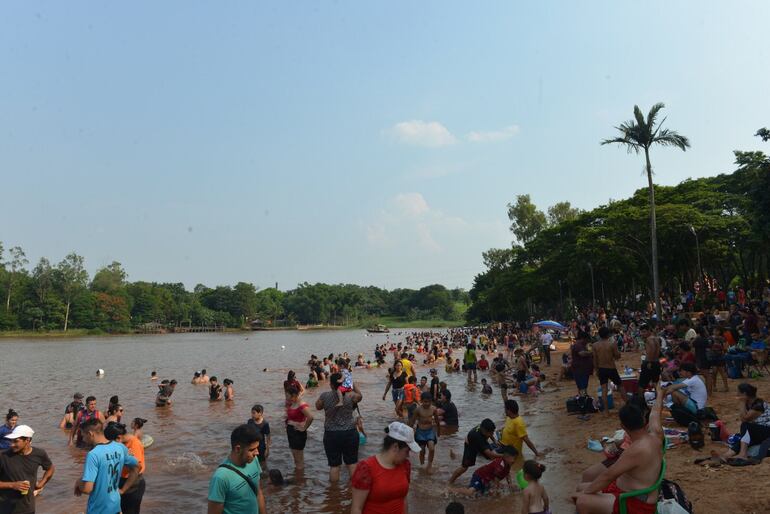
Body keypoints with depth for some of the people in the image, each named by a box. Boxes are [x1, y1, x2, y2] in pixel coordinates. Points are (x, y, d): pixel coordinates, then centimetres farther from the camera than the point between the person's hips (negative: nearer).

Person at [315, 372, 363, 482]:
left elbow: (318, 407, 9)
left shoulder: (325, 396, -10)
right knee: (352, 463, 15)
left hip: (331, 435, 0)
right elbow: (359, 396, 13)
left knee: (334, 465, 11)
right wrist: (354, 384, 19)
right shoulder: (351, 395, -10)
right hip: (350, 433, 1)